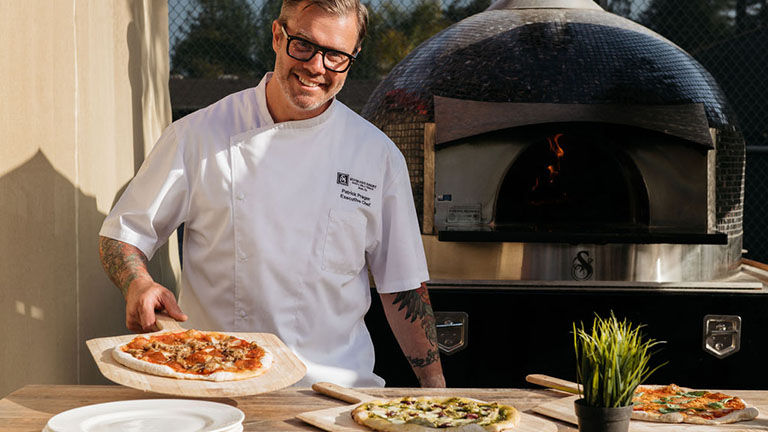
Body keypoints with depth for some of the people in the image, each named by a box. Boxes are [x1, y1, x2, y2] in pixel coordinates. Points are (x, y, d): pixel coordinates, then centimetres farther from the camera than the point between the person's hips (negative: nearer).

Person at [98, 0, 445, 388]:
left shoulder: (379, 156, 6)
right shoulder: (198, 136, 2)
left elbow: (402, 286, 11)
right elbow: (123, 232, 8)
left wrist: (435, 387, 6)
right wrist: (138, 285, -13)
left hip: (337, 387, 1)